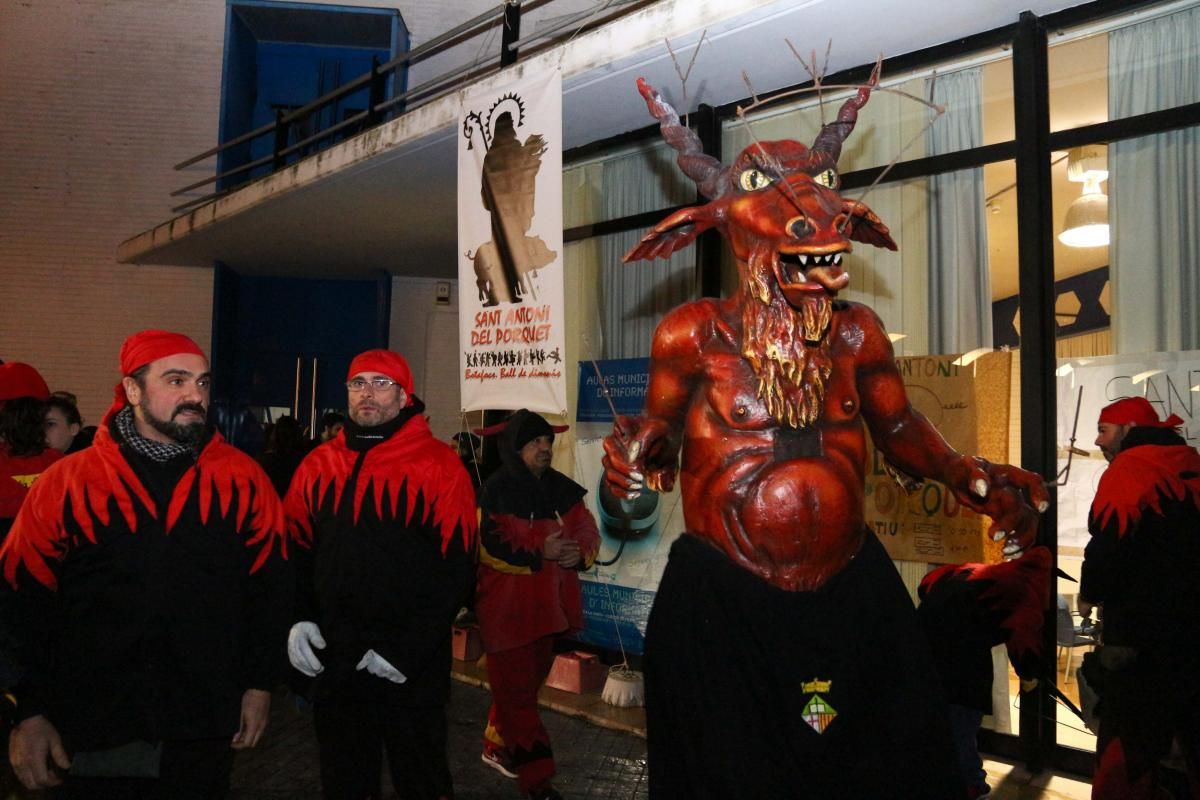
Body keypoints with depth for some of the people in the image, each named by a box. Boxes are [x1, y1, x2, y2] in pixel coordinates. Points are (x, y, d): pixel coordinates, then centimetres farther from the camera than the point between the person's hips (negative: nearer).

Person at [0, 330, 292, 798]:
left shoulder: (241, 480, -3)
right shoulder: (67, 485, -4)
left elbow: (268, 589, 4)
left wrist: (259, 684, 4)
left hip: (204, 730, 1)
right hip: (91, 735, 0)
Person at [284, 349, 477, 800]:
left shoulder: (437, 466, -9)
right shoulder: (318, 465, 6)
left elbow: (455, 568, -12)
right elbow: (297, 552, 14)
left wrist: (407, 649, -16)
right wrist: (299, 618, -1)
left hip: (413, 671, -4)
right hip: (333, 663, 4)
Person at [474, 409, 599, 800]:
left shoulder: (561, 488, 6)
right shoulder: (497, 490, -13)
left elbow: (588, 531, 7)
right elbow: (490, 544, -20)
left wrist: (579, 553, -15)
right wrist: (540, 552, -23)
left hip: (546, 604, 7)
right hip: (508, 607, -7)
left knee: (527, 683, 19)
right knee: (516, 688, 0)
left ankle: (498, 747, 39)